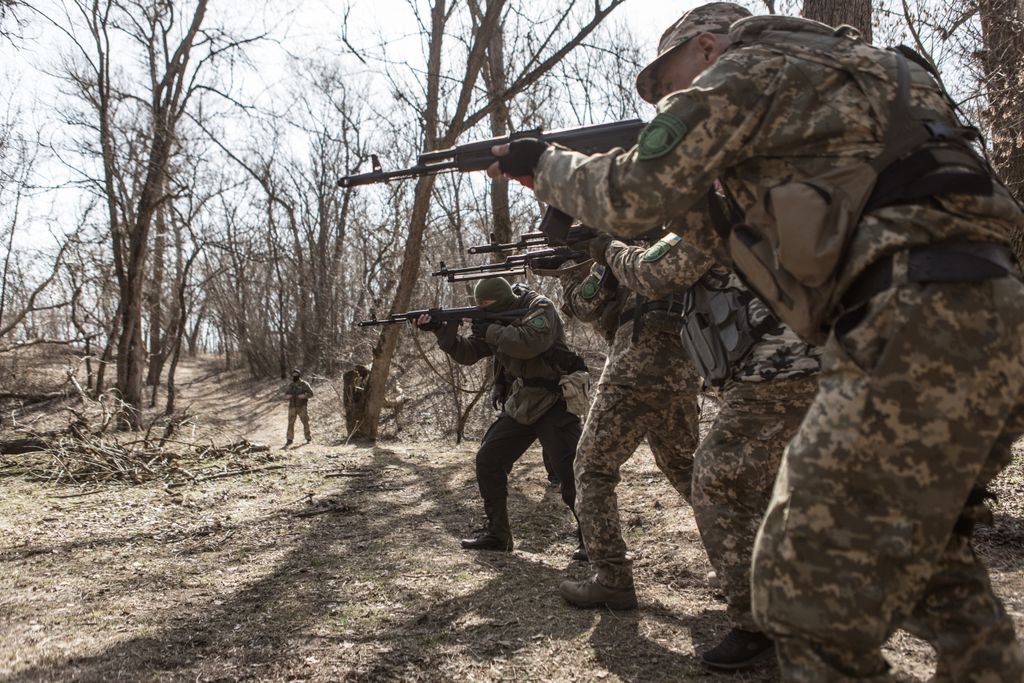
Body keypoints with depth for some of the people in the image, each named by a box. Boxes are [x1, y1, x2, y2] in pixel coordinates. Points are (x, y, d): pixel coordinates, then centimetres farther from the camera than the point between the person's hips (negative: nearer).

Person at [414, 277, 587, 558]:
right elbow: (467, 353, 9)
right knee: (487, 461, 5)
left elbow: (530, 343, -31)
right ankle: (497, 533, 16)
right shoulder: (495, 320, 9)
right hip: (518, 406, 8)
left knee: (570, 472, -15)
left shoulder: (539, 308, -13)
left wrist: (490, 331, -20)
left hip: (553, 404, -8)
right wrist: (441, 329, -5)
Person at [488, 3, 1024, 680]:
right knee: (928, 549, 26)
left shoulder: (748, 70, 3)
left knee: (808, 594, -4)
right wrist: (690, 208, 26)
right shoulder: (849, 72, 30)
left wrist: (543, 163, 18)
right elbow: (778, 251, 30)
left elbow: (631, 196, 1)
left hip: (917, 330, -10)